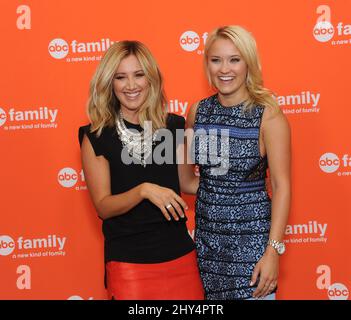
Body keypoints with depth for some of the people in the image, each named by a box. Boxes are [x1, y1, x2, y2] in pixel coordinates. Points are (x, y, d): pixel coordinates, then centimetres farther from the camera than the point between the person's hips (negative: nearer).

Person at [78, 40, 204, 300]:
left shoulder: (174, 126, 3)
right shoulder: (96, 137, -4)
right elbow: (103, 206, -9)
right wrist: (143, 190, -22)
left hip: (181, 256, 3)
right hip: (128, 262, -3)